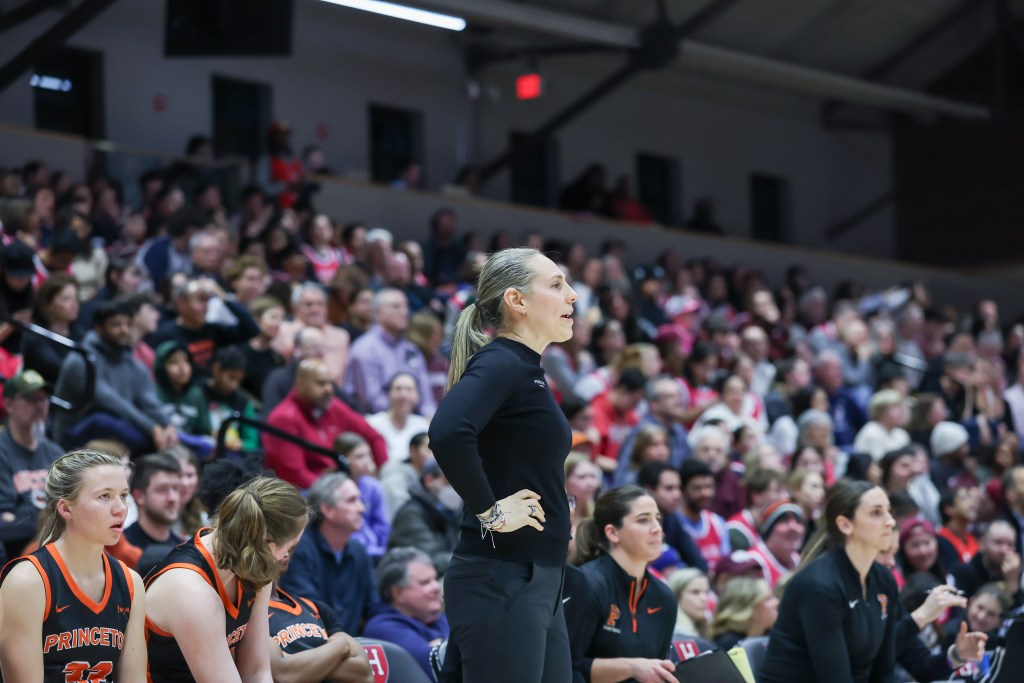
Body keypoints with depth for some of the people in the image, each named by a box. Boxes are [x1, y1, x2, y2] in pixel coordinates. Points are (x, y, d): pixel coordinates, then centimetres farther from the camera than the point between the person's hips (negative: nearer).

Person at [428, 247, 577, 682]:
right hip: (503, 581, -10)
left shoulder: (527, 370, 17)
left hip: (537, 580, 10)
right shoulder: (500, 364, -12)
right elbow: (448, 433, -31)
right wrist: (489, 511, -20)